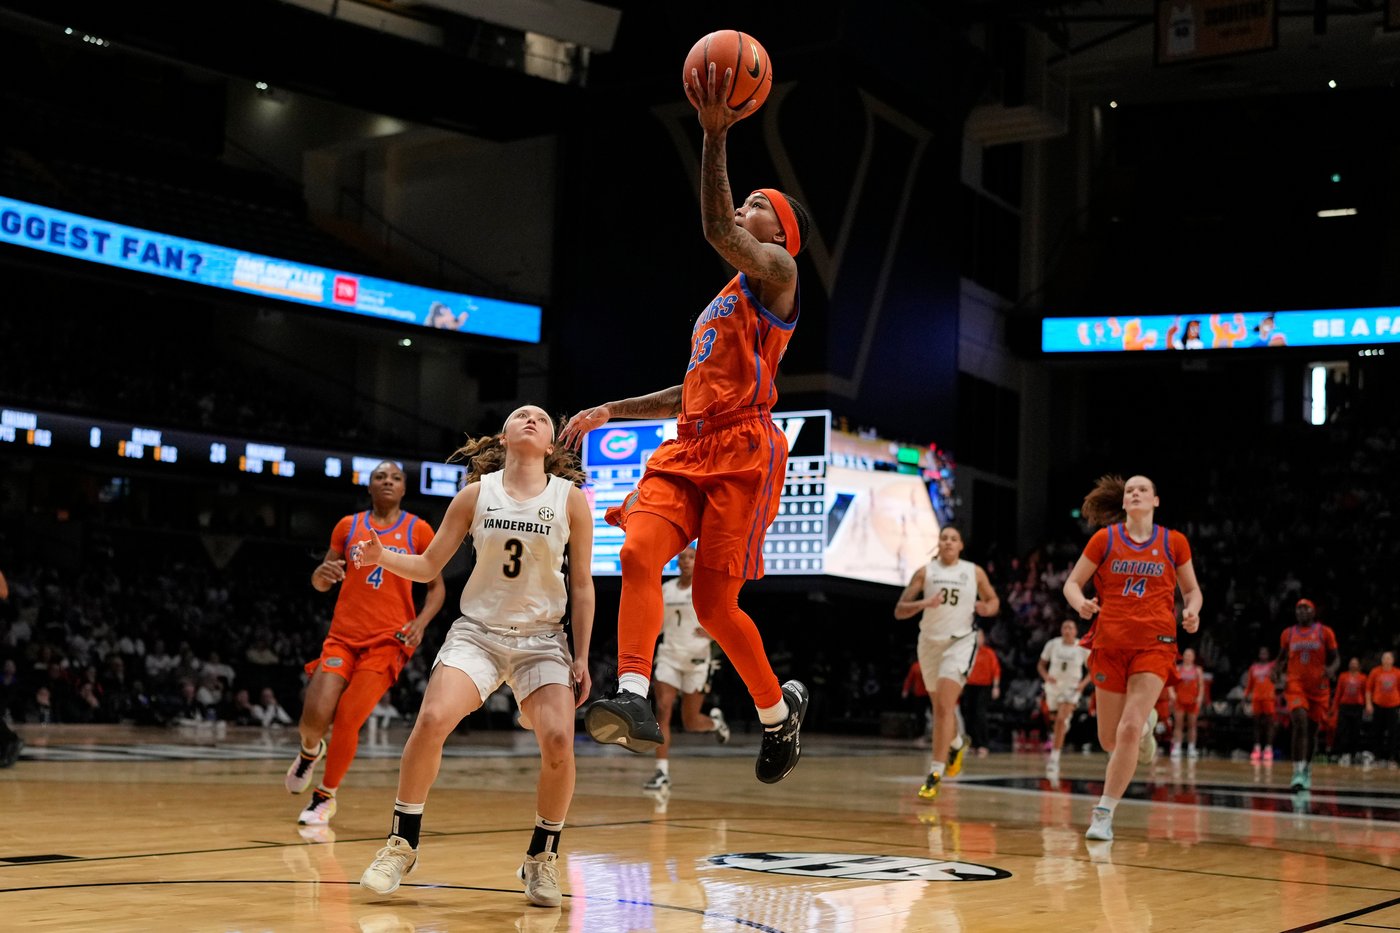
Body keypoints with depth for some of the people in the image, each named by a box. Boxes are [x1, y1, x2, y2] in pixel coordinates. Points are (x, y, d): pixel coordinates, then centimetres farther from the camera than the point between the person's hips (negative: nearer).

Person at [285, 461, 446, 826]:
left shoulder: (418, 530, 4)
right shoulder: (349, 526, 9)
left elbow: (436, 585, 9)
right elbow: (320, 584, 14)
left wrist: (420, 622, -9)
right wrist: (323, 573, -11)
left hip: (388, 639, -2)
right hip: (343, 635, 2)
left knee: (347, 720, -13)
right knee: (314, 719, -12)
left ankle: (325, 797, 9)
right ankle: (310, 752, 27)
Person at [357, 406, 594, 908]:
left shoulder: (570, 499, -1)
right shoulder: (477, 493, 1)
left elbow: (581, 585, 4)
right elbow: (428, 566, 5)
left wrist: (581, 659, 0)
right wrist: (382, 557, -15)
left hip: (542, 639, 0)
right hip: (478, 631, 0)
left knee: (558, 740, -20)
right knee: (431, 721, -23)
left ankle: (543, 857, 4)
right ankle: (402, 844, -4)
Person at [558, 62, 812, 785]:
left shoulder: (775, 269, 3)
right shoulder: (723, 303, 29)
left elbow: (716, 229, -17)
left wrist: (715, 137, -23)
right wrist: (612, 411, 29)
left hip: (742, 449, -7)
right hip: (688, 447, 7)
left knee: (714, 602, -7)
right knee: (639, 551, -20)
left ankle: (780, 707, 17)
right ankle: (633, 698, -32)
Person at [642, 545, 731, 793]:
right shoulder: (665, 589, 7)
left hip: (696, 660, -3)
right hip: (669, 657, 3)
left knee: (690, 722, 3)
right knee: (662, 710, -14)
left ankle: (715, 721, 40)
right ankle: (662, 773, -13)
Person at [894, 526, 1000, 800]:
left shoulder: (975, 572, 0)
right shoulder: (925, 572, 0)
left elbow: (993, 601, 14)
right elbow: (899, 610, -4)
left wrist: (986, 609, -10)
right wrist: (923, 603, -23)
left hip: (960, 641, -3)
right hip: (930, 642, 3)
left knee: (944, 706, -18)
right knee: (940, 707, 17)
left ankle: (935, 774, -17)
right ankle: (957, 742, 50)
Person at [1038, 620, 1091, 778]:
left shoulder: (1082, 647, -7)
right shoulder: (1052, 644, -4)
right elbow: (1041, 665, 6)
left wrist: (1084, 683, -12)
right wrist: (1046, 676, -14)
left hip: (1072, 688, -3)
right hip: (1054, 686, 3)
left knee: (1061, 719, -21)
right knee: (1058, 720, 17)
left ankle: (1054, 759, -20)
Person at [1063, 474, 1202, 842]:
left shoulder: (1173, 542, 4)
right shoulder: (1105, 538, 3)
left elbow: (1192, 591, 14)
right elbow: (1072, 583, 6)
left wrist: (1191, 612, -8)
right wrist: (1081, 604, -16)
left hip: (1154, 645, -2)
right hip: (1110, 643, 2)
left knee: (1129, 730, -17)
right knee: (1109, 739, 9)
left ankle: (1104, 814, -8)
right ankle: (1146, 722, 45)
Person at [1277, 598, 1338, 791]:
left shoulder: (1325, 632, 4)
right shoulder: (1288, 634, 9)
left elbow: (1334, 658, 6)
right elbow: (1282, 658, 19)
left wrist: (1330, 670, -16)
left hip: (1318, 687, 1)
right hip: (1295, 685, -1)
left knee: (1312, 729, 9)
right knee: (1300, 722, -21)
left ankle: (1307, 770, 30)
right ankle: (1298, 772, -26)